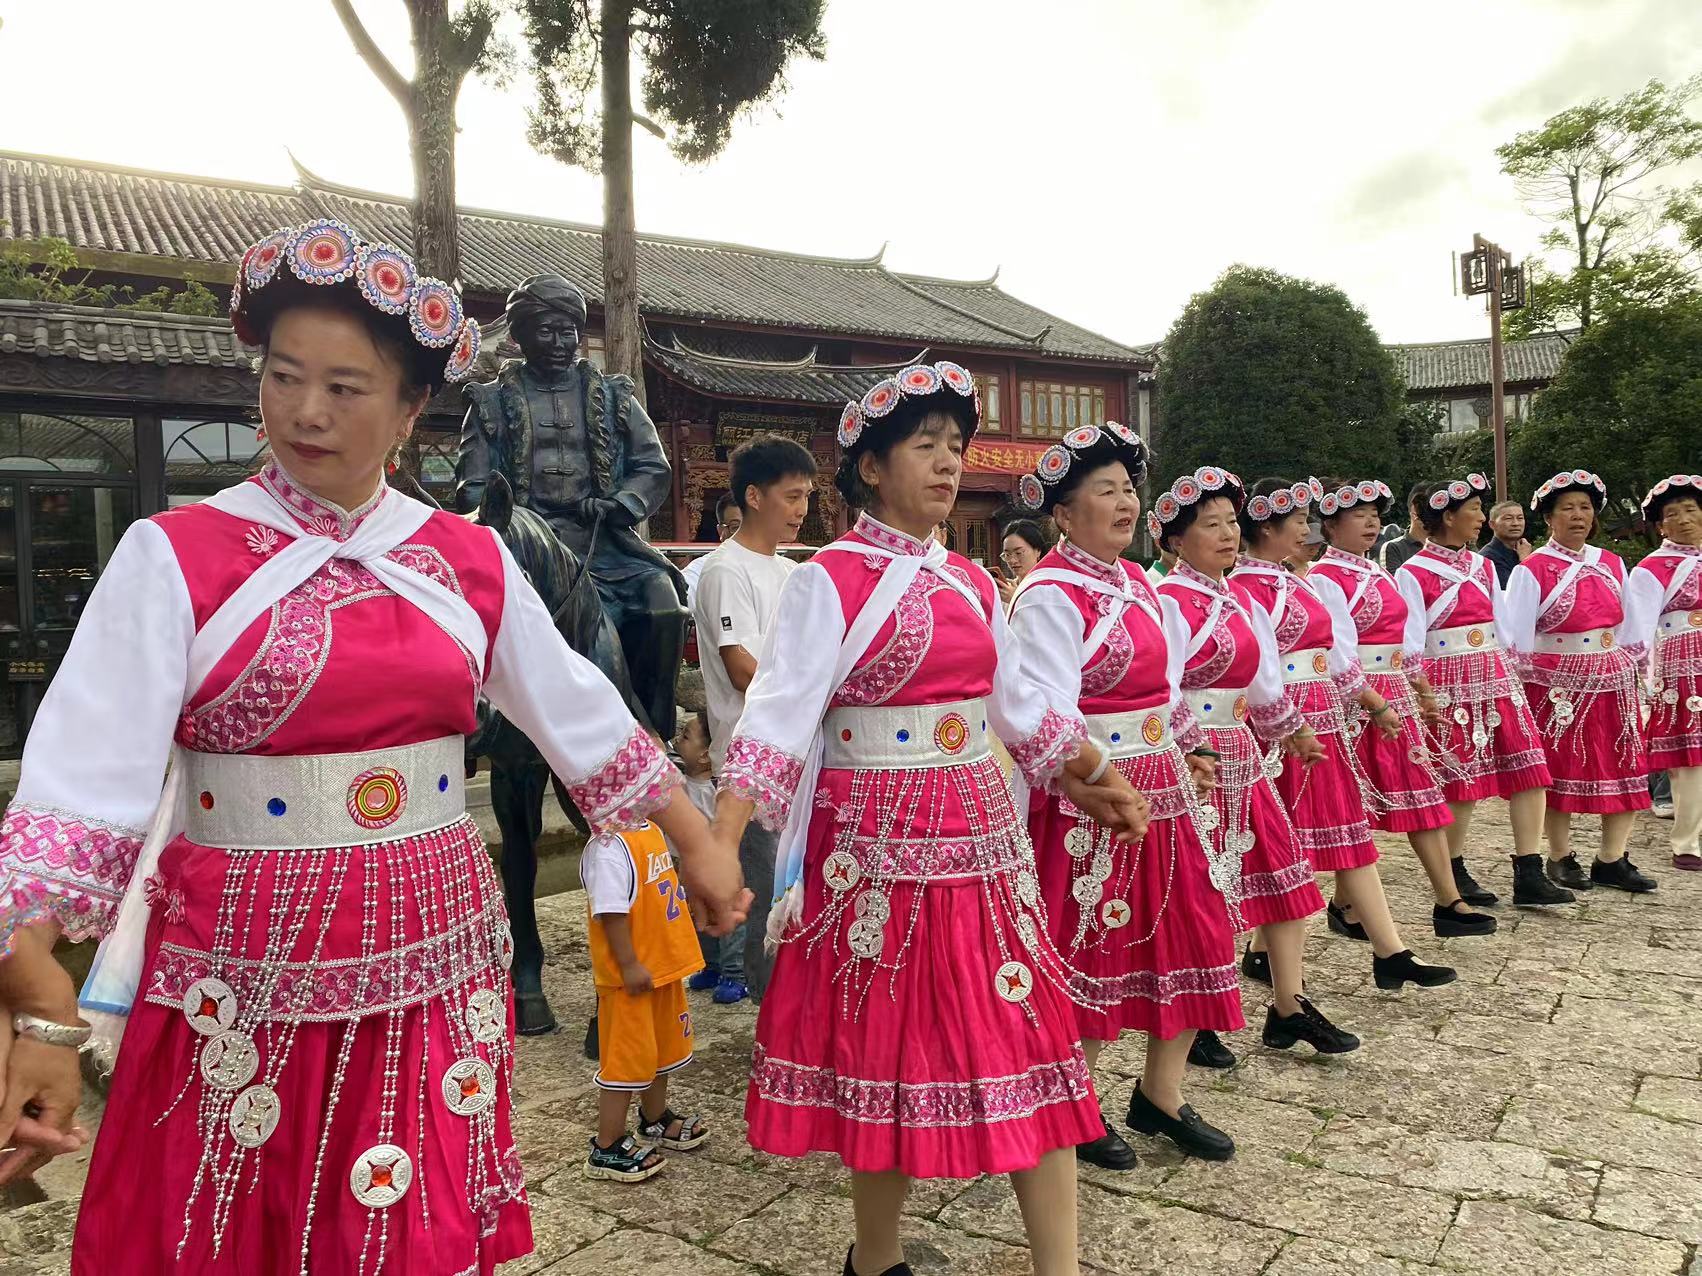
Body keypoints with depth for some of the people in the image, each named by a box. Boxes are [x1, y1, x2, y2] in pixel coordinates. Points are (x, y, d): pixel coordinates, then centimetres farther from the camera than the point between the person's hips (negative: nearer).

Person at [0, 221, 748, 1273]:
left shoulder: (470, 561, 3)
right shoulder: (175, 557, -6)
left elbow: (584, 716, 10)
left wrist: (699, 845, 12)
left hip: (434, 972, 3)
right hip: (247, 987, -2)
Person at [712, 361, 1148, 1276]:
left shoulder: (970, 583, 10)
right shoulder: (830, 581, -9)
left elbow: (1019, 706, 19)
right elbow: (779, 716, -18)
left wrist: (1095, 779, 25)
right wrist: (717, 845, -27)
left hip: (980, 835, 6)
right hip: (880, 840, -5)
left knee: (1025, 1038, 5)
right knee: (889, 1047, 6)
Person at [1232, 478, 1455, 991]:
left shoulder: (1298, 583, 15)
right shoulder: (1245, 588, -12)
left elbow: (1336, 656, 20)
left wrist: (1376, 704, 20)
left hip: (1323, 722, 8)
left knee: (1350, 832, 12)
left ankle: (1391, 953, 21)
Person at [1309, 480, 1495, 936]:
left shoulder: (1380, 573, 15)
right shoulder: (1324, 578, -11)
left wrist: (1421, 690, 19)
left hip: (1396, 697, 8)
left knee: (1422, 795, 5)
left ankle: (1448, 901, 10)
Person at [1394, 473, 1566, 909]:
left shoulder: (1482, 566, 13)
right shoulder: (1414, 573, -7)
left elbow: (1503, 629, 17)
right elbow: (1411, 644, -10)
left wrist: (1512, 677, 13)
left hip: (1495, 678, 6)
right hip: (1449, 685, -6)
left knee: (1529, 769, -1)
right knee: (1459, 782, -1)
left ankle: (1529, 874, 6)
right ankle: (1454, 873, 16)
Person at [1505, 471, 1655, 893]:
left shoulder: (1612, 564, 10)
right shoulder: (1532, 570, -7)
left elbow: (1629, 626, 15)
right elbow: (1518, 637, -7)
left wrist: (1630, 669, 11)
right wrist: (1527, 688, -8)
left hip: (1613, 681, 5)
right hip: (1557, 682, -5)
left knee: (1624, 770, 4)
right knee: (1560, 770, 3)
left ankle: (1611, 859, 14)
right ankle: (1560, 858, 16)